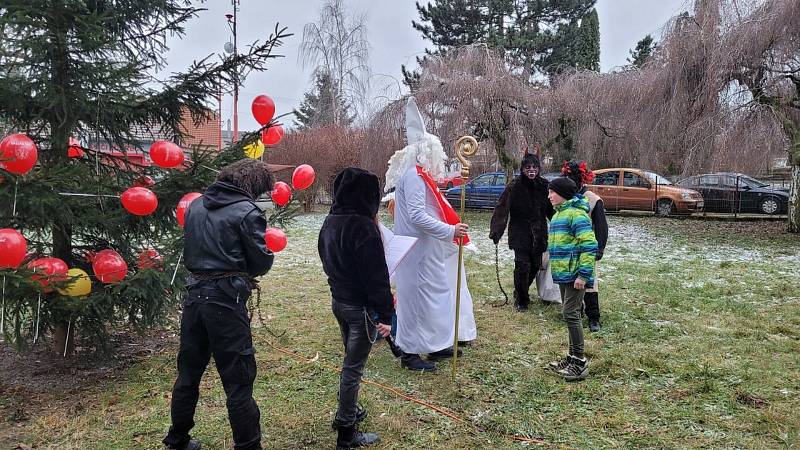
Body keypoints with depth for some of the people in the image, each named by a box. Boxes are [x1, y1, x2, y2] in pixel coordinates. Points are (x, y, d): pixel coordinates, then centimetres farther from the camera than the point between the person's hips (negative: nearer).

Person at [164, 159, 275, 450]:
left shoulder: (196, 205, 11)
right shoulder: (247, 212, -10)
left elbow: (190, 251, 16)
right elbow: (262, 262, -9)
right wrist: (245, 272, 15)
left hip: (194, 296, 7)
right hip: (226, 301, -7)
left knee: (188, 373, 20)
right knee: (238, 381, 1)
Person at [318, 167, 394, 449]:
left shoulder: (330, 222, 5)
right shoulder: (363, 227, -22)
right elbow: (376, 275, -22)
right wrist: (385, 314, -17)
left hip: (338, 301, 9)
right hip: (361, 307, -9)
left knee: (351, 360, 23)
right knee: (354, 366, 1)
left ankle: (348, 412, 37)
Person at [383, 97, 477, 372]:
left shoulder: (419, 175, 14)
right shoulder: (414, 176, -18)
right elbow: (417, 216, -26)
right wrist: (450, 231, -26)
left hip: (428, 251, 11)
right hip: (420, 253, -11)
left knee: (434, 295, 17)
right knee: (419, 297, -3)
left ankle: (434, 345, 30)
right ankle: (410, 354, 9)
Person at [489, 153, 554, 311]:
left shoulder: (544, 186, 3)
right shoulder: (514, 187, -10)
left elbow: (551, 209, 9)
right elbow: (502, 209, -17)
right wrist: (496, 231, -26)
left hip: (539, 234, 4)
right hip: (520, 234, -4)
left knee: (535, 265, 10)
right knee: (522, 266, -8)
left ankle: (521, 292, 34)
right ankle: (521, 300, 11)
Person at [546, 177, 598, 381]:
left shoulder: (576, 213, -15)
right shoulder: (558, 214, 16)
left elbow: (589, 245, -22)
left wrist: (583, 274, -24)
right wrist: (556, 269, 24)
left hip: (574, 275, -10)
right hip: (563, 274, 10)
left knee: (571, 315, -8)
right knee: (569, 314, 15)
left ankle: (580, 363, 1)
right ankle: (572, 357, 26)